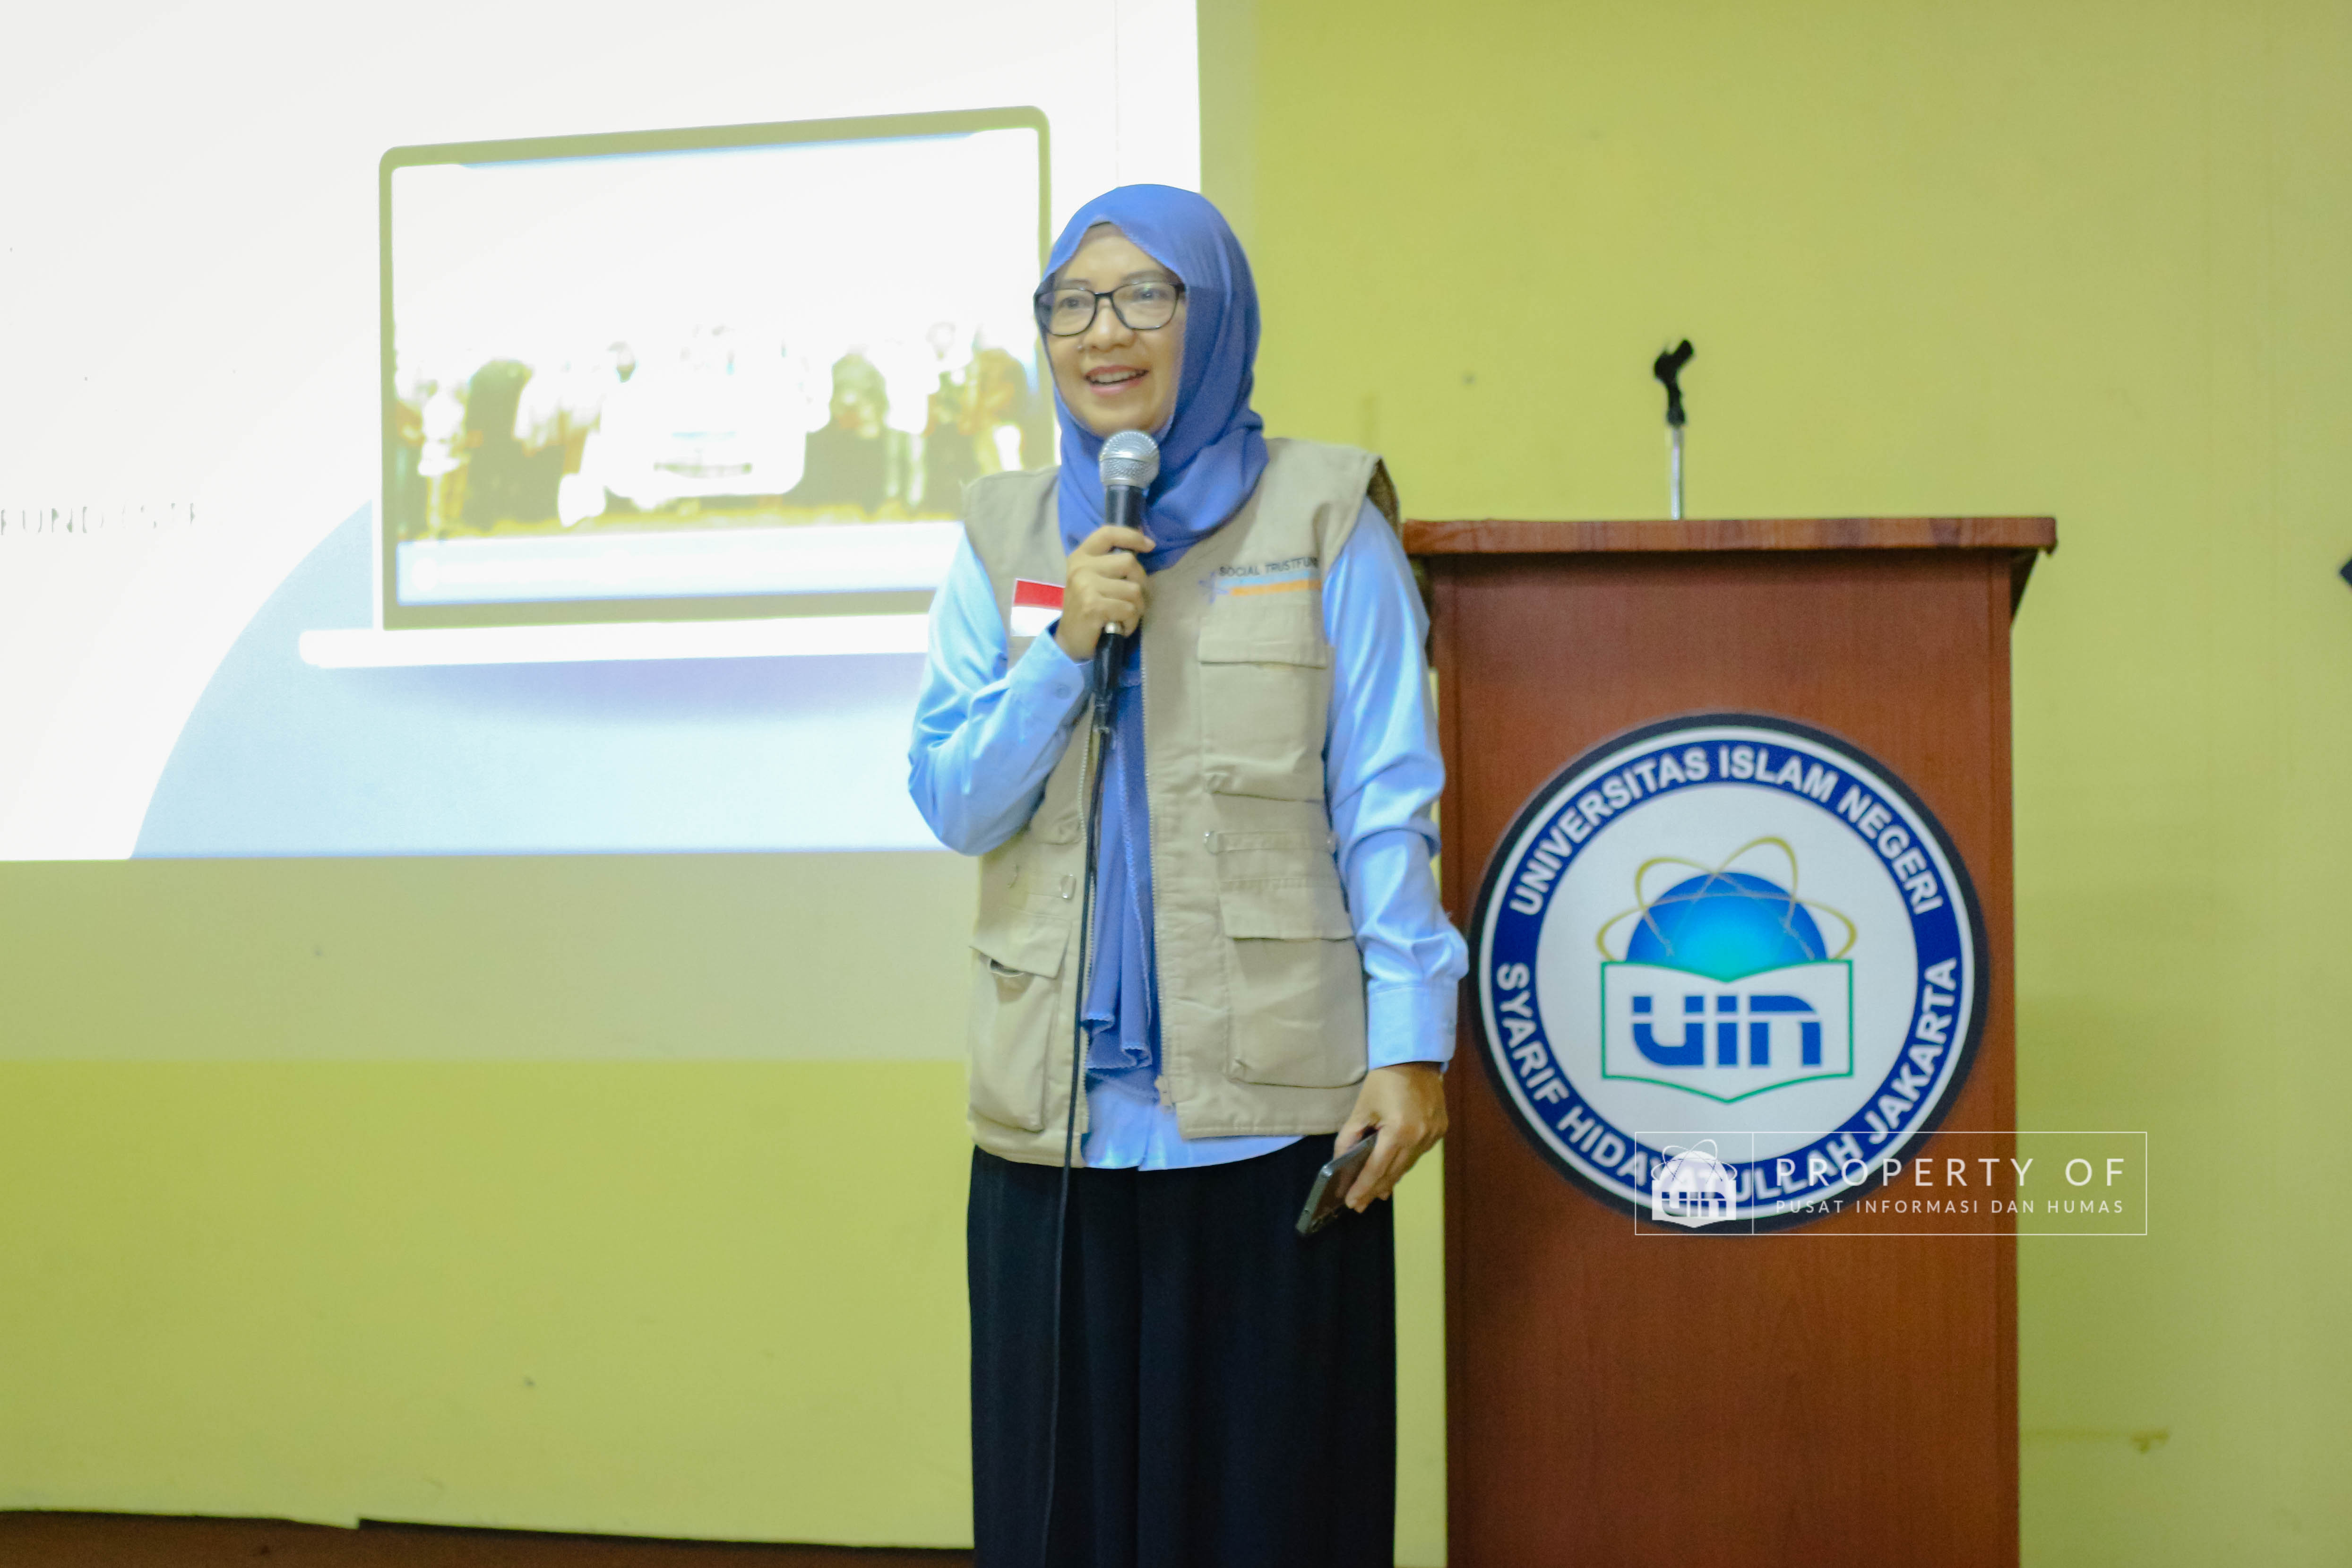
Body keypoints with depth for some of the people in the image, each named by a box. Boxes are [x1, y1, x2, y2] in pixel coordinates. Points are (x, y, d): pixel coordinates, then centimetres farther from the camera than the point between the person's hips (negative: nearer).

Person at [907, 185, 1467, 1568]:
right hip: (1061, 1109, 3)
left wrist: (1411, 1043, -8)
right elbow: (951, 805, 6)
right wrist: (1067, 646, -8)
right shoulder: (1006, 536, 10)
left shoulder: (1325, 522, 1)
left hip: (1271, 1104, -3)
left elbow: (1387, 809, -2)